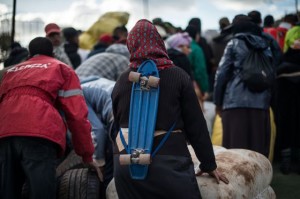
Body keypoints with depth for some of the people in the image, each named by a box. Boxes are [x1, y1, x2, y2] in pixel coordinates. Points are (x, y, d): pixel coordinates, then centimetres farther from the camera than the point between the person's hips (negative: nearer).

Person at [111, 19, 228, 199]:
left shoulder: (122, 81, 5)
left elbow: (118, 123, 12)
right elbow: (196, 124, -2)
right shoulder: (178, 76, -3)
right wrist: (209, 164, 7)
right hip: (169, 162, -3)